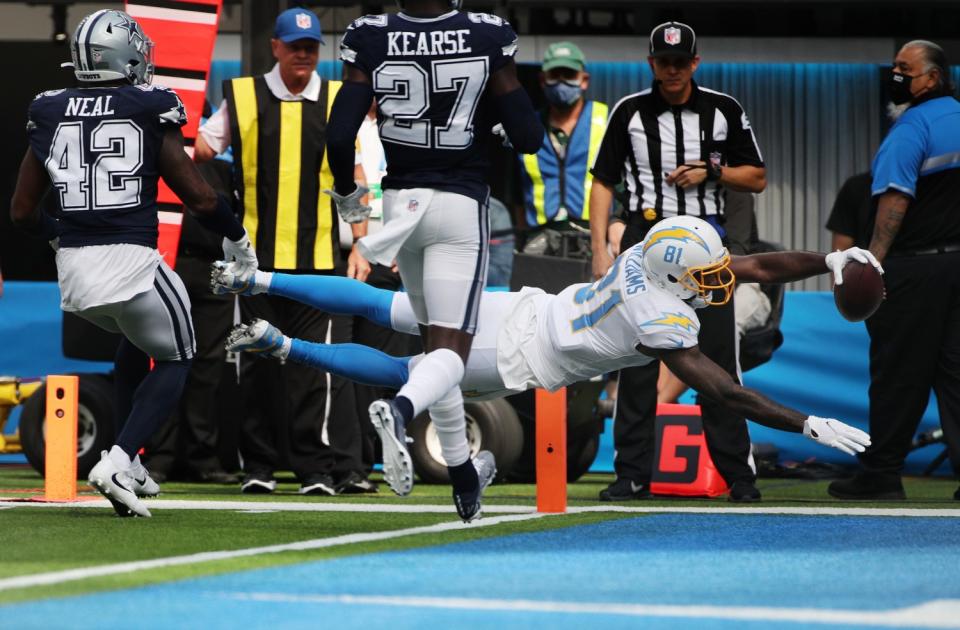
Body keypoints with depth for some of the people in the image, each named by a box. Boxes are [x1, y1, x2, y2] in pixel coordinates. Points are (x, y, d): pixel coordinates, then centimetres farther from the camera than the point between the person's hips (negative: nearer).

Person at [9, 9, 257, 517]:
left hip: (73, 266, 5)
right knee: (173, 360, 17)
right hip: (131, 261, -5)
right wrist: (237, 239, 18)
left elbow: (22, 212, 12)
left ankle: (129, 464, 27)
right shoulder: (150, 111, -3)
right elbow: (200, 198, -2)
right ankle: (117, 464, -5)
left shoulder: (49, 114, 8)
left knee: (133, 341, 33)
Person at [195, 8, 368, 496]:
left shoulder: (338, 102, 7)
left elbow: (354, 178, 9)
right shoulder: (243, 97, 5)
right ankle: (258, 467, 14)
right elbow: (200, 153, 6)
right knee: (257, 365, 6)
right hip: (256, 255, 1)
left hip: (319, 257, -1)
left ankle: (321, 468, -3)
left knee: (317, 365, -6)